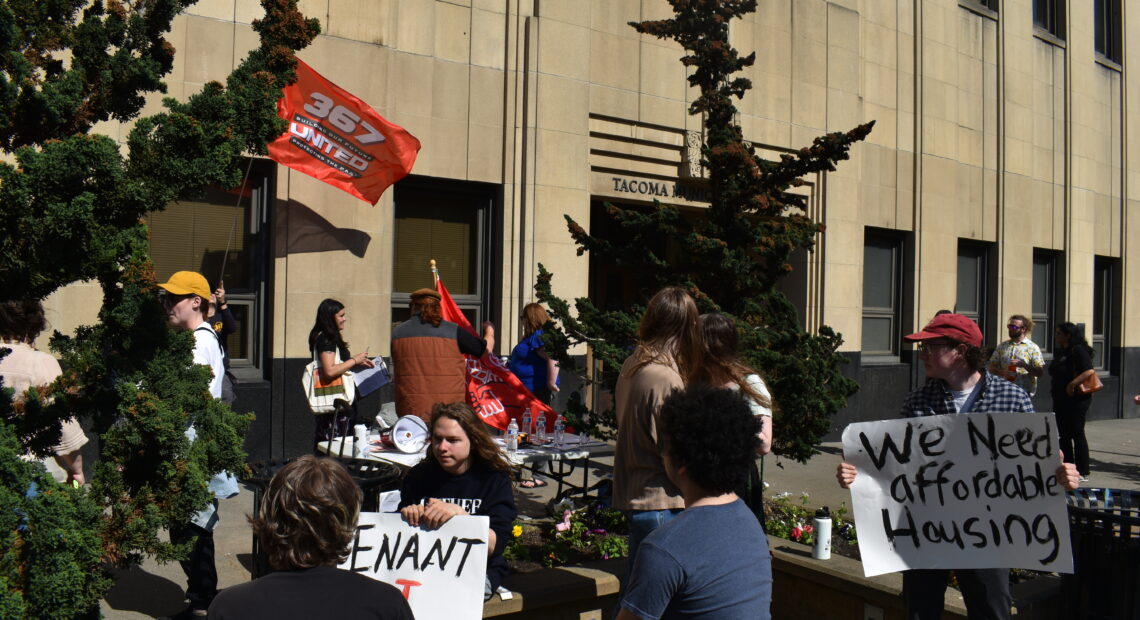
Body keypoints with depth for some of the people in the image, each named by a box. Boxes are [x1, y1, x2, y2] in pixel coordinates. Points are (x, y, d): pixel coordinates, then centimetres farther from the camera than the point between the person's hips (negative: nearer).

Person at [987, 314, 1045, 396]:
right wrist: (1002, 372, -9)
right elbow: (992, 368, 12)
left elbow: (1040, 372, -4)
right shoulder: (1002, 346, 12)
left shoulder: (1033, 348, 1)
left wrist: (1023, 365, -18)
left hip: (1024, 392, -3)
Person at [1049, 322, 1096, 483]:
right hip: (1060, 400, 9)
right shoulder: (1059, 352, 14)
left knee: (1077, 434, -4)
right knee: (1064, 435, 12)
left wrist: (1072, 384, -28)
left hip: (1076, 399, -9)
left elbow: (1089, 371, -23)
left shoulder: (1078, 351, -12)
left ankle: (1083, 472, 2)